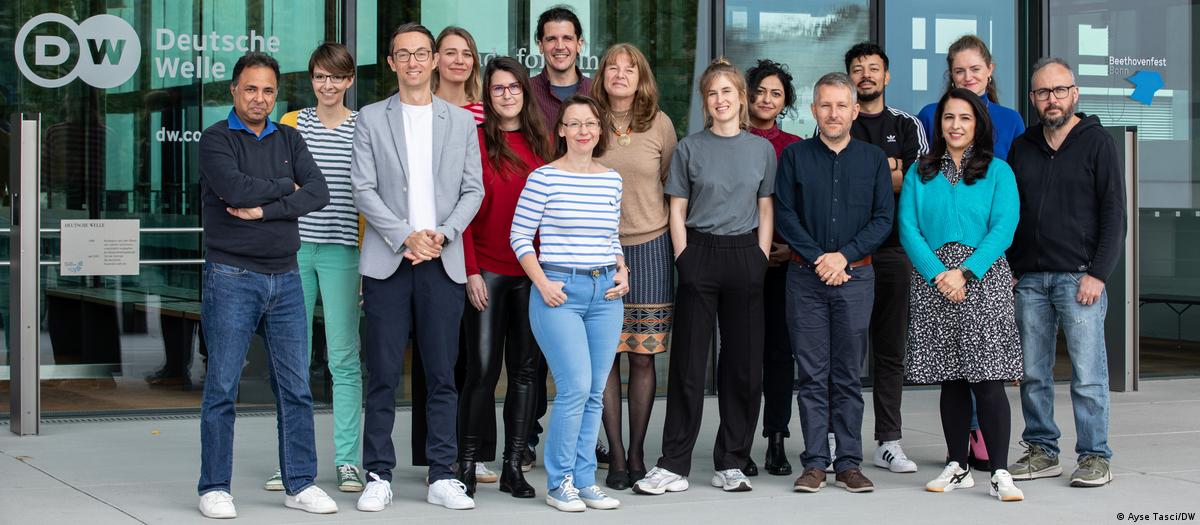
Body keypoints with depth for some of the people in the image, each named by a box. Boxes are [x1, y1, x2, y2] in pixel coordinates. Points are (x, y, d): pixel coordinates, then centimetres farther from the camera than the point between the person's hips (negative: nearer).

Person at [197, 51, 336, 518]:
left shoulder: (288, 140, 13)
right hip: (232, 278, -4)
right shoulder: (216, 139, -1)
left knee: (295, 387, 5)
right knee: (222, 387, -1)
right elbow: (234, 188, -19)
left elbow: (318, 193, -2)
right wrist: (285, 187, -4)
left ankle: (300, 483, 13)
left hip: (284, 278, 5)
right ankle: (214, 488, 7)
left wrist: (264, 209, -13)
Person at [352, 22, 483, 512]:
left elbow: (473, 190, 8)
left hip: (443, 262, 1)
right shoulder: (371, 119, 7)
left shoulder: (461, 121, 12)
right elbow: (364, 190, -1)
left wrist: (442, 235, -7)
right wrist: (405, 237, -11)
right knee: (383, 376, -1)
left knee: (442, 375, 3)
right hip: (387, 261, -1)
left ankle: (442, 476, 9)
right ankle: (378, 476, 6)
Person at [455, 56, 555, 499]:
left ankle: (513, 466, 13)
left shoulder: (542, 142, 9)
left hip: (533, 271, 4)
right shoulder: (476, 138, -2)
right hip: (487, 271, -4)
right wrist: (471, 271, -10)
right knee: (482, 370, -5)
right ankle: (468, 464, 5)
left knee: (525, 370, 6)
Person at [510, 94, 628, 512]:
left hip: (605, 293, 5)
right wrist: (543, 284, -10)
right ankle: (559, 482, 1)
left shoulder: (612, 180, 12)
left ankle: (584, 480, 15)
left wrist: (622, 272, 5)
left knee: (595, 391, 6)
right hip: (559, 292, -5)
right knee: (575, 386, -12)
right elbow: (519, 236, -3)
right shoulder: (544, 178, -5)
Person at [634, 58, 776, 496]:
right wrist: (685, 260, -3)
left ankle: (731, 463, 13)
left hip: (745, 255, 2)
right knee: (689, 362, -2)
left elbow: (765, 212, 10)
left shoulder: (762, 149, 9)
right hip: (699, 252, -2)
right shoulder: (690, 148, 4)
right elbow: (677, 212, 4)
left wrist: (760, 260, 2)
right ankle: (674, 466, 1)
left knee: (744, 362, 3)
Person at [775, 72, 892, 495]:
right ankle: (814, 463, 5)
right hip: (805, 277, 0)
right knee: (812, 374, 1)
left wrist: (844, 255, -10)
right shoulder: (795, 156, 6)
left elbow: (883, 219, 3)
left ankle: (849, 463, 9)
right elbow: (784, 214, 0)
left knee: (848, 375, 4)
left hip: (855, 275, 1)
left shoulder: (873, 159, 8)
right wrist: (817, 258, -10)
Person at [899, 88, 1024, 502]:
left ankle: (1000, 473, -9)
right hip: (932, 281, 2)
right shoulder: (920, 173, 12)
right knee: (951, 381, 6)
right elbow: (908, 228, 2)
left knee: (987, 379, -9)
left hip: (984, 280, -2)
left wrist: (965, 272, -15)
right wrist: (939, 275, -12)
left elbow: (1004, 227, -4)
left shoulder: (998, 172, 7)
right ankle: (957, 468, 13)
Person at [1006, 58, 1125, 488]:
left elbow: (1113, 214, -3)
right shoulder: (1022, 148, 14)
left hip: (1079, 276, -4)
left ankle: (1095, 457, 2)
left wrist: (1098, 274, -11)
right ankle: (1042, 451, 15)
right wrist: (1008, 268, 8)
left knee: (1088, 374, -5)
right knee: (1033, 372, 6)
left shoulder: (1097, 143, 1)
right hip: (1029, 279, 4)